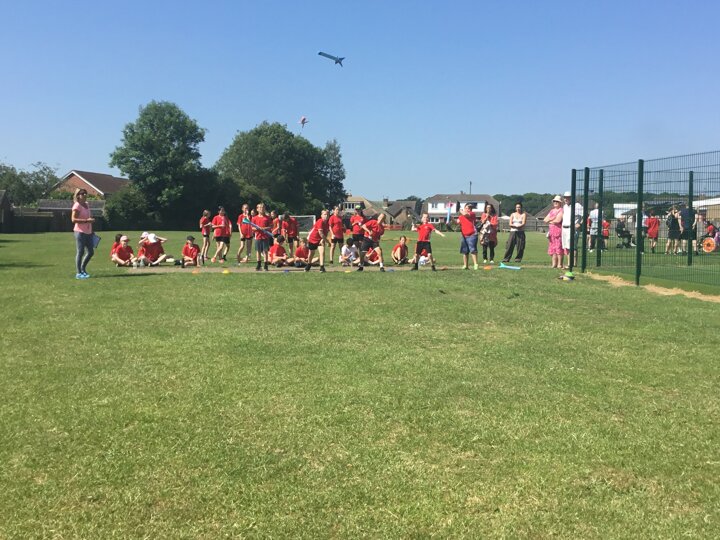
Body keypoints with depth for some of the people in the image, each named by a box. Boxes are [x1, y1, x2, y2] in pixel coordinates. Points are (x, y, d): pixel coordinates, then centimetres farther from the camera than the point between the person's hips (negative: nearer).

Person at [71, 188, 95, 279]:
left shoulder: (87, 205, 14)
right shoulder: (77, 205, -10)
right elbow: (73, 219, -19)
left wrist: (91, 219, 10)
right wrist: (86, 220, -23)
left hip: (88, 232, 8)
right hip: (80, 232, -8)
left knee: (90, 252, 10)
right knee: (80, 252, -4)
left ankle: (82, 269, 26)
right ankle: (78, 273, 3)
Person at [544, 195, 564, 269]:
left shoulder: (561, 211, -2)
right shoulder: (551, 211, 21)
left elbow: (558, 220, -15)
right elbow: (545, 219, 13)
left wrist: (550, 221, 1)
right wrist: (553, 218, -4)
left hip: (558, 230, -7)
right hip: (551, 231, 7)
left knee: (559, 248, -9)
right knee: (552, 248, 5)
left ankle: (559, 264, -9)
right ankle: (554, 264, 8)